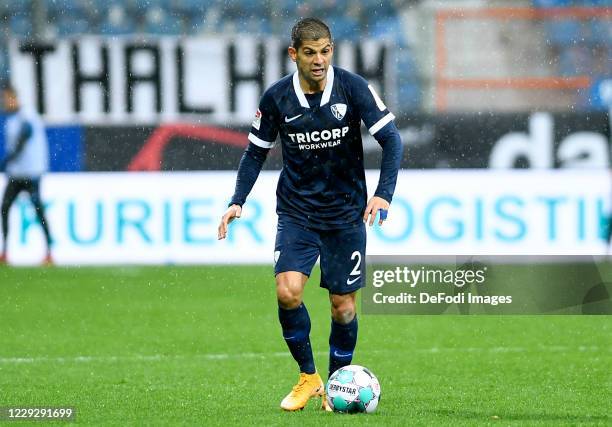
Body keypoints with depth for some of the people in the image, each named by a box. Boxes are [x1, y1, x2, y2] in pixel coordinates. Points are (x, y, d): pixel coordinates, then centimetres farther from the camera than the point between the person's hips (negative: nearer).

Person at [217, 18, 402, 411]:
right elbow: (256, 151, 7)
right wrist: (237, 201, -3)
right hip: (296, 212, 1)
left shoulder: (353, 88, -11)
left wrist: (383, 193, -21)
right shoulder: (277, 98, -6)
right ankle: (308, 377, 3)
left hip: (346, 214, -1)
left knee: (343, 306, 2)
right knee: (288, 292, -18)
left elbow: (391, 139, -9)